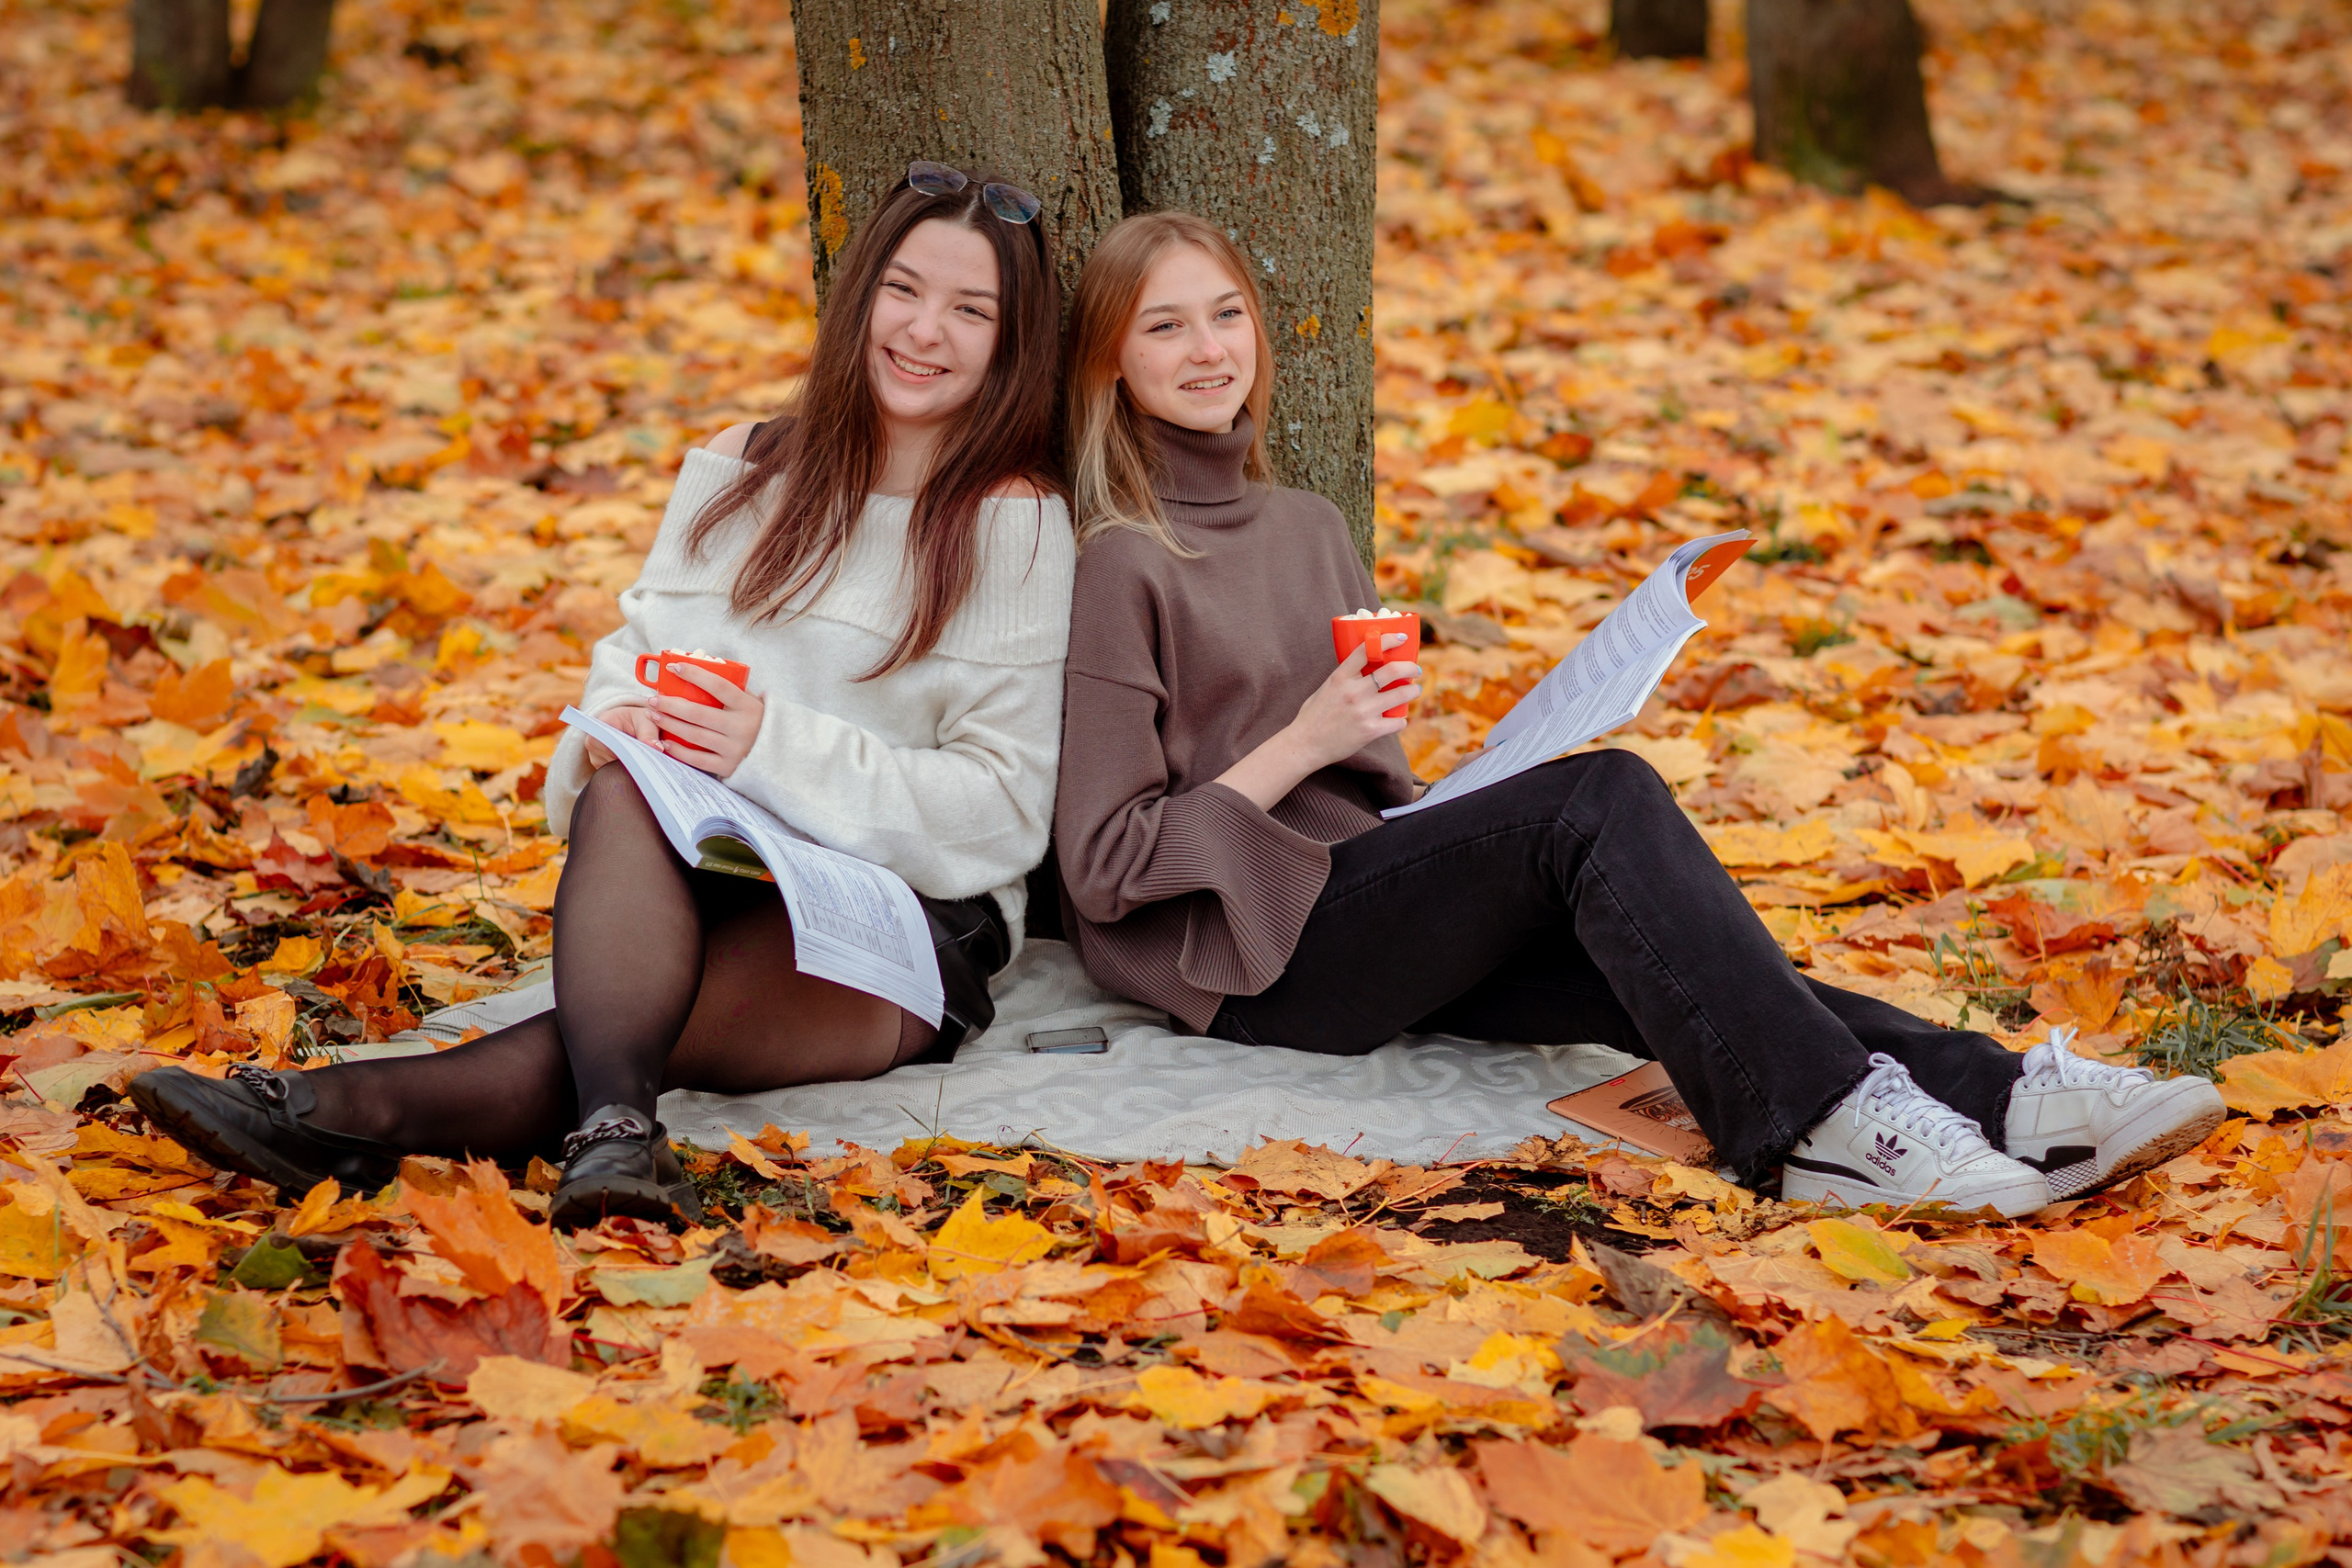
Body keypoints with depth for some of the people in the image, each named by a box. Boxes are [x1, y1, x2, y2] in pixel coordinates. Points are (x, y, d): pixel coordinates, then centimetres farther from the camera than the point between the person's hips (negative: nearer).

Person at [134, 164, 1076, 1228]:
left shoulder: (1017, 524, -2)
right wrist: (613, 722, -12)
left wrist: (777, 749, -21)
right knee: (623, 798, -33)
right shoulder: (741, 472, 16)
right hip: (695, 893, 4)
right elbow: (637, 651, 14)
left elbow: (1004, 808, -8)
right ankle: (617, 1136, -53)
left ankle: (351, 1110, -49)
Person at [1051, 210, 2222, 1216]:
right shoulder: (1118, 566, -7)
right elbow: (1105, 869, -10)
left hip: (1365, 913, 7)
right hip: (1242, 962, -7)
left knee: (1656, 959, -21)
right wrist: (1301, 744, -17)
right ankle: (1821, 1126, -35)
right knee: (1604, 797, -26)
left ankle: (1990, 1094, -33)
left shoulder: (1306, 529, 17)